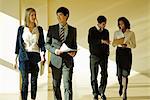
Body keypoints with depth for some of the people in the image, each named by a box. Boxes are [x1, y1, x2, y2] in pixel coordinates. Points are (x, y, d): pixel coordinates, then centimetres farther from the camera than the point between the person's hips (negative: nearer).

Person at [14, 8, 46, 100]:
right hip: (24, 57, -1)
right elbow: (18, 44, 8)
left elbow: (42, 43, 6)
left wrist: (42, 55, -12)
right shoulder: (21, 29, 6)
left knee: (34, 81, 4)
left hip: (35, 56, 1)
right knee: (25, 81, -6)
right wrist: (16, 59, 6)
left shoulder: (39, 29, 9)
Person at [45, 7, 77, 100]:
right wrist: (54, 50, -12)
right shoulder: (52, 28, 5)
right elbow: (47, 44, 7)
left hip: (68, 61, -1)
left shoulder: (73, 30, 7)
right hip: (56, 61, 1)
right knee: (56, 85, 9)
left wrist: (74, 52, -6)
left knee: (68, 85, -9)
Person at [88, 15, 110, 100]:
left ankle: (102, 92, 13)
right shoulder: (92, 30, -2)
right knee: (94, 76, 0)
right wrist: (101, 41, -24)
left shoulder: (106, 31, 11)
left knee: (104, 75, -1)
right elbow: (90, 41, -18)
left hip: (104, 56, 3)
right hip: (94, 56, -3)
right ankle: (95, 93, 10)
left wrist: (107, 51, 6)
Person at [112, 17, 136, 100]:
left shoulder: (131, 33, 0)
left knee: (125, 74, -8)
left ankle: (125, 92, -3)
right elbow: (113, 44, 10)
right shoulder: (116, 33, 7)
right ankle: (120, 85, 34)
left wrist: (126, 45, -16)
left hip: (127, 53, -2)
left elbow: (134, 45, 1)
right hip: (119, 53, 2)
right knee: (119, 73, 3)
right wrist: (117, 43, -12)